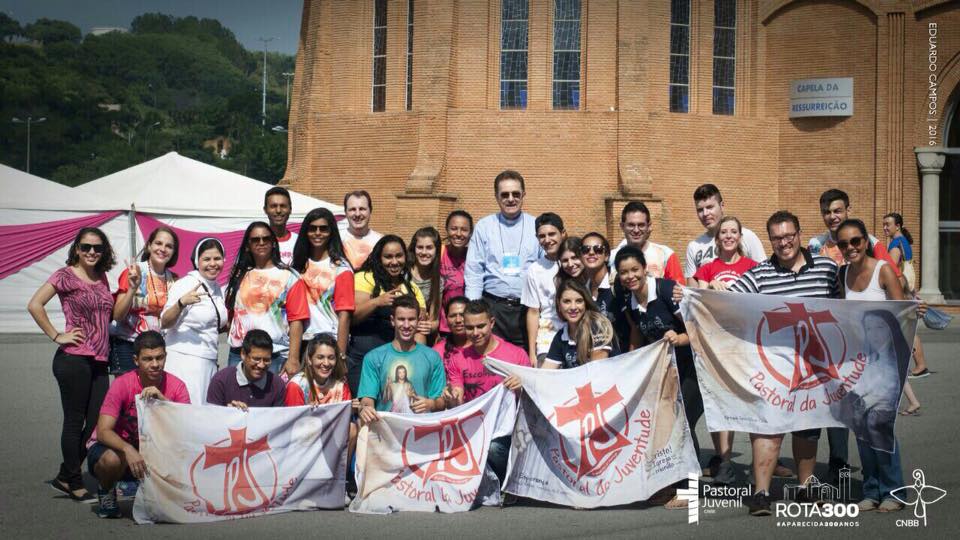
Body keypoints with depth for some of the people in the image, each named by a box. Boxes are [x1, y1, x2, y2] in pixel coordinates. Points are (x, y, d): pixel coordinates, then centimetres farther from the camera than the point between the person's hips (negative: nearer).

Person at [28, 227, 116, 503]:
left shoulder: (101, 277, 14)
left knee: (98, 422, 7)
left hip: (99, 361, 7)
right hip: (74, 359, -7)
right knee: (75, 421, 2)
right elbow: (35, 305, -14)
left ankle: (65, 477, 21)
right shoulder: (66, 275, -6)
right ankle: (74, 483, 14)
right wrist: (57, 336, -13)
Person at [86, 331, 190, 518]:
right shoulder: (122, 385, -21)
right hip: (115, 445, -2)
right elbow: (103, 432, -28)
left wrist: (163, 400, -36)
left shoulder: (176, 386, -13)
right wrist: (128, 449, -47)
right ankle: (106, 492, -1)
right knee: (113, 459, -38)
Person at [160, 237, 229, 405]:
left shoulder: (217, 288, 14)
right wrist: (181, 302, -29)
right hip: (185, 359, -7)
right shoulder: (185, 284, -8)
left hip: (210, 362, 7)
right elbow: (164, 323, -14)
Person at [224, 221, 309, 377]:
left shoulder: (288, 276, 3)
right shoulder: (240, 275, 14)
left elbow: (296, 320, -2)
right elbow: (231, 313, 17)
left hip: (276, 357, -3)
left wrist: (293, 359, -9)